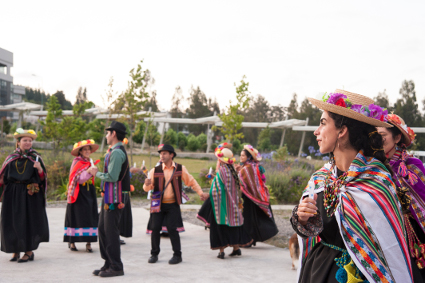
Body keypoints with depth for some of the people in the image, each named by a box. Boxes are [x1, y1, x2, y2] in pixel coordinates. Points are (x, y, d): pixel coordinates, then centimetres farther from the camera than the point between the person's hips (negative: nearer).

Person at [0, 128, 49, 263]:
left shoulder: (35, 157, 4)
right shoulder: (11, 158, 8)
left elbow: (42, 178, -1)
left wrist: (39, 168, -19)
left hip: (30, 195, -2)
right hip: (13, 195, 2)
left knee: (28, 220, -1)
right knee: (12, 221, 4)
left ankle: (29, 251, 7)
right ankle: (16, 250, 16)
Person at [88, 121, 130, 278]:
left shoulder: (117, 152, -17)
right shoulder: (114, 151, 17)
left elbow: (112, 177, -24)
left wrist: (97, 173, -9)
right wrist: (97, 172, 14)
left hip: (114, 198, -11)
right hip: (108, 196, 11)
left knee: (111, 232, -5)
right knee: (102, 229, 14)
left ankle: (116, 267, 3)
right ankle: (108, 263, 22)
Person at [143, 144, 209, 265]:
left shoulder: (180, 169, 2)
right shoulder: (155, 170, 1)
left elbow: (191, 181, 11)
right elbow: (147, 188, -1)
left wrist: (201, 193, 5)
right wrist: (147, 184, -25)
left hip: (173, 205, -1)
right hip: (158, 204, 1)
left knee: (172, 229, -7)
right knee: (155, 228, -2)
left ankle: (177, 255, 6)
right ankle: (154, 254, 14)